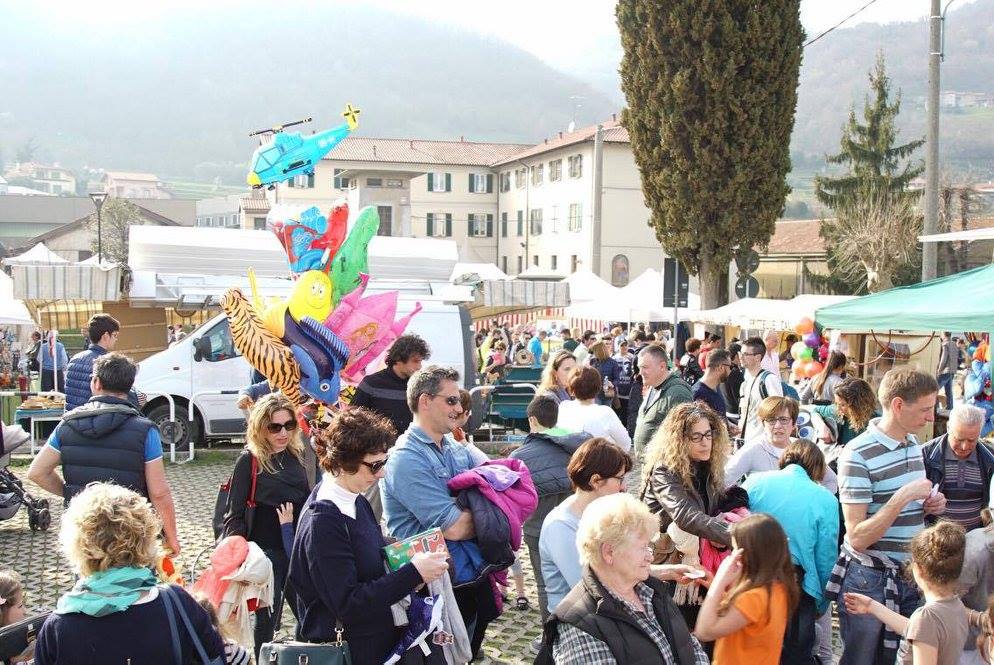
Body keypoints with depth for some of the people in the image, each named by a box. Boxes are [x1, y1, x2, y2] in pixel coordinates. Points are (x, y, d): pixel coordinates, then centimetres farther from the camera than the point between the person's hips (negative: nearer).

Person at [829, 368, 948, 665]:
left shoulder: (913, 443, 6)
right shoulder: (858, 455, -19)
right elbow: (857, 538, -22)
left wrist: (930, 505, 1)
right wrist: (903, 496, -27)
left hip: (909, 575, 7)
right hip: (870, 580, -7)